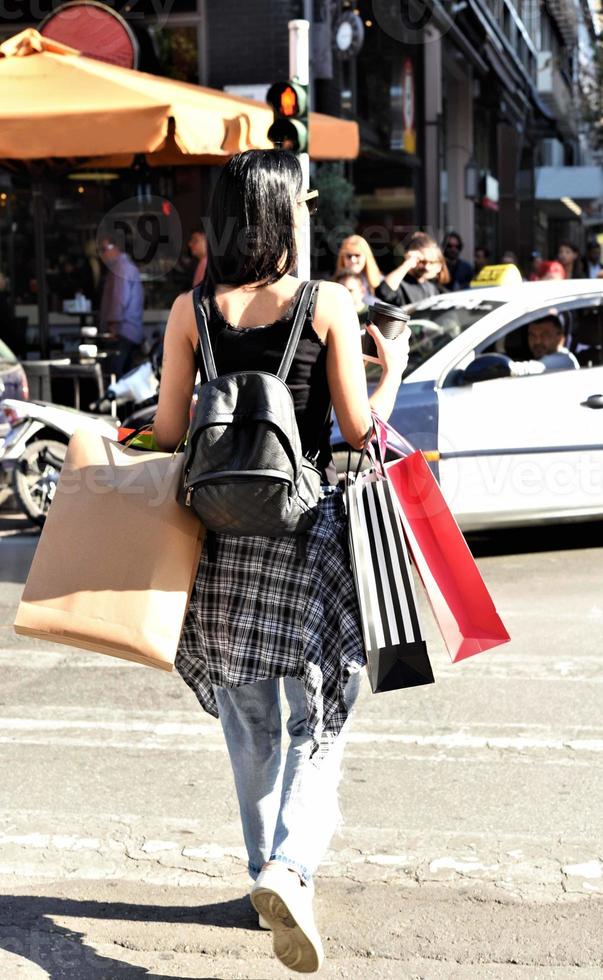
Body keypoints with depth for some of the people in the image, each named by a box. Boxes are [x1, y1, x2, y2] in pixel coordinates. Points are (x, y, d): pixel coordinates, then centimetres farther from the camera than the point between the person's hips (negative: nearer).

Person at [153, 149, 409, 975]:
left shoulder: (191, 312, 0)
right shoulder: (329, 305, -7)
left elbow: (168, 435, 1)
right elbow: (360, 431, -6)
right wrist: (394, 367, 12)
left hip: (222, 535, 3)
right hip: (309, 532, -3)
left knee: (249, 727, 17)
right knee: (319, 719, 7)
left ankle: (268, 869, 27)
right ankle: (290, 867, -11)